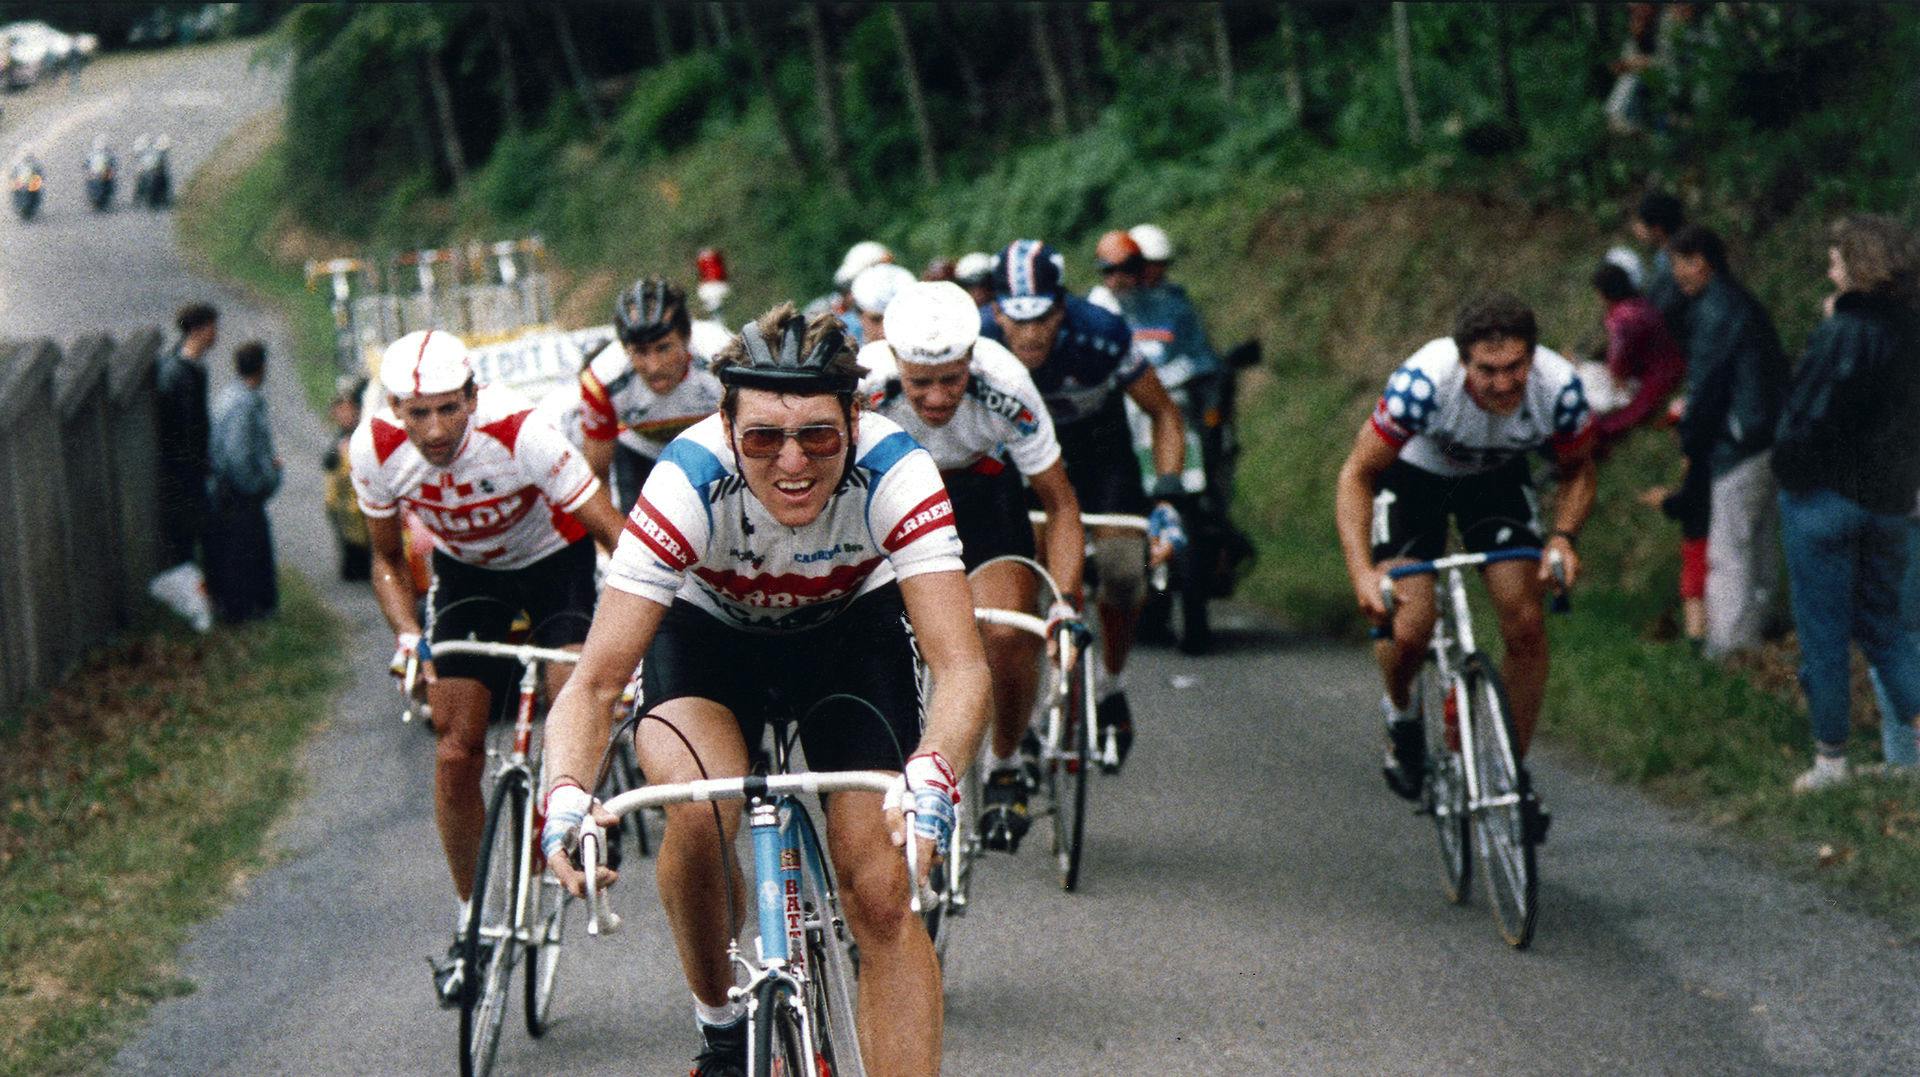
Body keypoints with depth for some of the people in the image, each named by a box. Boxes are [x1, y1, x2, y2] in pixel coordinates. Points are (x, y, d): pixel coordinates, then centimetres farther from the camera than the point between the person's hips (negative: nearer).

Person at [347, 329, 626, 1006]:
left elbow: (616, 534, -31)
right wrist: (408, 636, -21)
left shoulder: (520, 435, -35)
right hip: (466, 570, 3)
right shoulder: (376, 449, -24)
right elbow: (387, 558, -5)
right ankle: (470, 921, 10)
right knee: (456, 754, -6)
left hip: (553, 558, -3)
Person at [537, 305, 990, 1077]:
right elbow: (596, 681, -36)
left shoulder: (892, 472, -34)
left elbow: (961, 667, -40)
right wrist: (566, 795, -56)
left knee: (881, 895, -12)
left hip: (850, 625, 1)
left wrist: (931, 776, -61)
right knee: (697, 812, -29)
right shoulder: (690, 482, -35)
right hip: (712, 628, -1)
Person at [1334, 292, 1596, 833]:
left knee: (1526, 622, -13)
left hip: (1499, 477, 2)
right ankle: (1401, 714, 16)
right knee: (1409, 629, -19)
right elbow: (1357, 475, -26)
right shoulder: (1424, 383, -39)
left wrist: (1562, 537, -27)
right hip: (1413, 472, -2)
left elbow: (1578, 473, -8)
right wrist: (1362, 572, -38)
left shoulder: (1560, 388, -30)